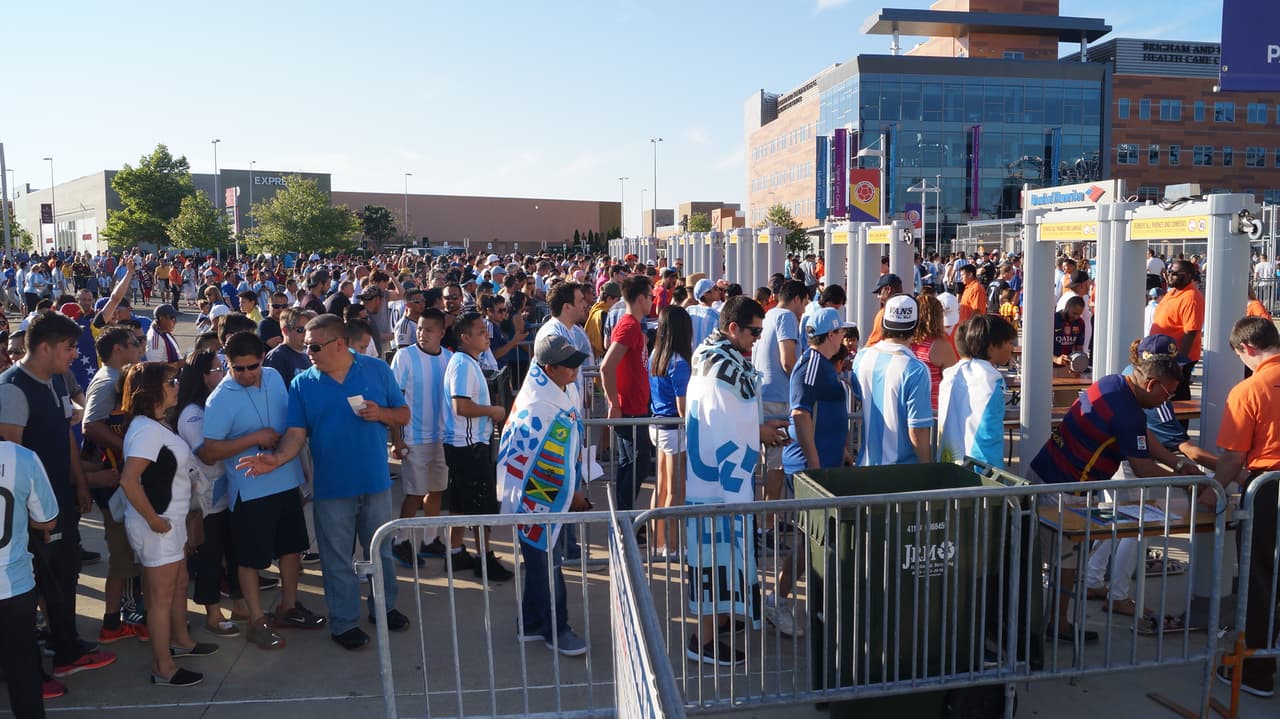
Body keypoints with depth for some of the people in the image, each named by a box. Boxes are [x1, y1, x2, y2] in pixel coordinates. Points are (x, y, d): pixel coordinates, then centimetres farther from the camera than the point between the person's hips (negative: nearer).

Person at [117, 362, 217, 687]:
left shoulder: (157, 424, 9)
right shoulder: (147, 429, -21)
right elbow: (128, 480, -29)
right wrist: (153, 520, -22)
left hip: (171, 519, 10)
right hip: (157, 525, -10)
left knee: (179, 583, 22)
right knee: (161, 595, 1)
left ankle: (180, 640, 40)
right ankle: (163, 668, 13)